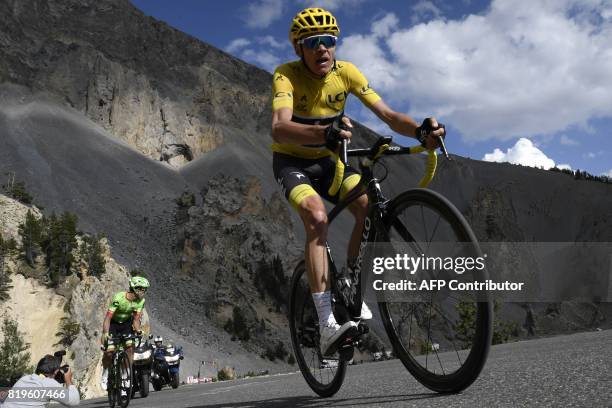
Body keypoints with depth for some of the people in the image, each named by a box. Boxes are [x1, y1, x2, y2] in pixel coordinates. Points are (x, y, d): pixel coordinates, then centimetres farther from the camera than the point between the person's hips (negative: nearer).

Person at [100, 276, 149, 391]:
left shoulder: (140, 301, -17)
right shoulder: (119, 298, -32)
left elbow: (136, 319, -14)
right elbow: (108, 317, -33)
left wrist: (138, 331, -33)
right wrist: (105, 333, -46)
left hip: (126, 323, 4)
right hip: (113, 323, -4)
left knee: (130, 346, -18)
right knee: (109, 351, -15)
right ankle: (105, 372, 14)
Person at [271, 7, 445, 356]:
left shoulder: (346, 72, -13)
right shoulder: (287, 75, -24)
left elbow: (388, 115, -20)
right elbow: (279, 128, -43)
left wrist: (420, 130, -42)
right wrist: (324, 133, -63)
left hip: (326, 160, 4)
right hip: (291, 160, -4)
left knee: (371, 205, -22)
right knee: (318, 216, -31)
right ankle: (327, 321, -30)